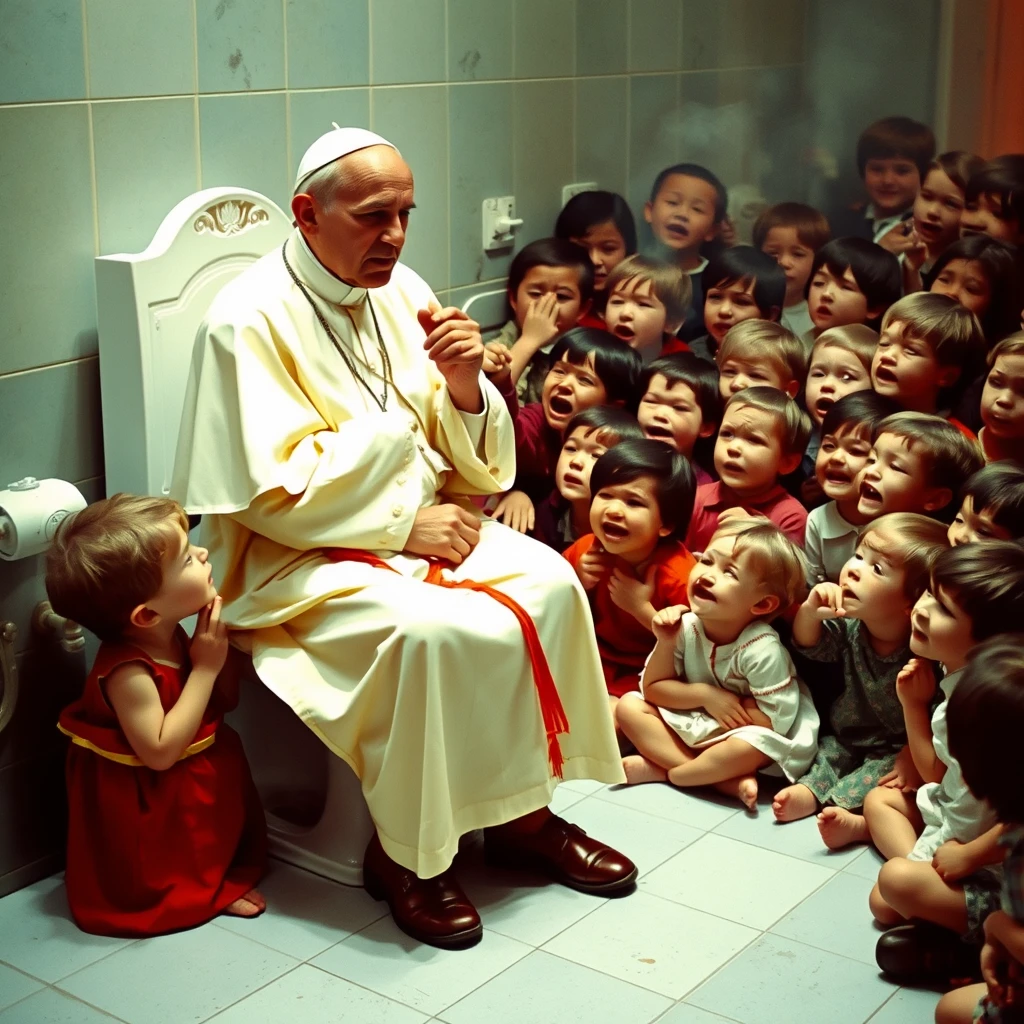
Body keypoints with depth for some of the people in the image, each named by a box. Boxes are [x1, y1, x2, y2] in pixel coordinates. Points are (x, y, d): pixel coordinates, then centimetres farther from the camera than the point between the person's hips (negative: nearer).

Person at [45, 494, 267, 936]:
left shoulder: (172, 639, -6)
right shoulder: (127, 672, -32)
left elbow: (225, 701, 5)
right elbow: (160, 753, -34)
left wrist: (218, 649, -15)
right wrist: (205, 668, -31)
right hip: (138, 809, -8)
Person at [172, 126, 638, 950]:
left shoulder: (402, 293, 5)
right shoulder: (251, 318, -14)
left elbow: (472, 461, 7)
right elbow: (273, 490, -19)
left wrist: (464, 386, -14)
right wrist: (403, 525, -19)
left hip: (418, 522, 7)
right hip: (298, 558, -6)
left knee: (549, 584, -15)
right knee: (428, 630, -31)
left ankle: (525, 813, 0)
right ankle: (404, 854, -10)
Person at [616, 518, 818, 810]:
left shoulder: (762, 650, -26)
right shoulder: (686, 627, -12)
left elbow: (775, 718, -25)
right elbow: (653, 689, -6)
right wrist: (705, 695, -22)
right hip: (690, 729, 6)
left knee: (752, 744, -37)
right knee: (629, 706, -11)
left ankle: (661, 772, -13)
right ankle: (724, 780, -20)